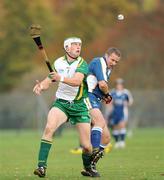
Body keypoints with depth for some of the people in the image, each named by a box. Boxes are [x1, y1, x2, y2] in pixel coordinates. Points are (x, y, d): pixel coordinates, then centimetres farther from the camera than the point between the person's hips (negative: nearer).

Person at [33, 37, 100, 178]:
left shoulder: (82, 63, -9)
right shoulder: (58, 63, 2)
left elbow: (77, 81, -26)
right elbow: (49, 80, 7)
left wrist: (61, 78, -43)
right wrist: (41, 86, -16)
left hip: (80, 105, -1)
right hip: (61, 103, 1)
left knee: (87, 146, -3)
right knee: (49, 128, -28)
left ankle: (88, 168, 29)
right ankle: (42, 166, -26)